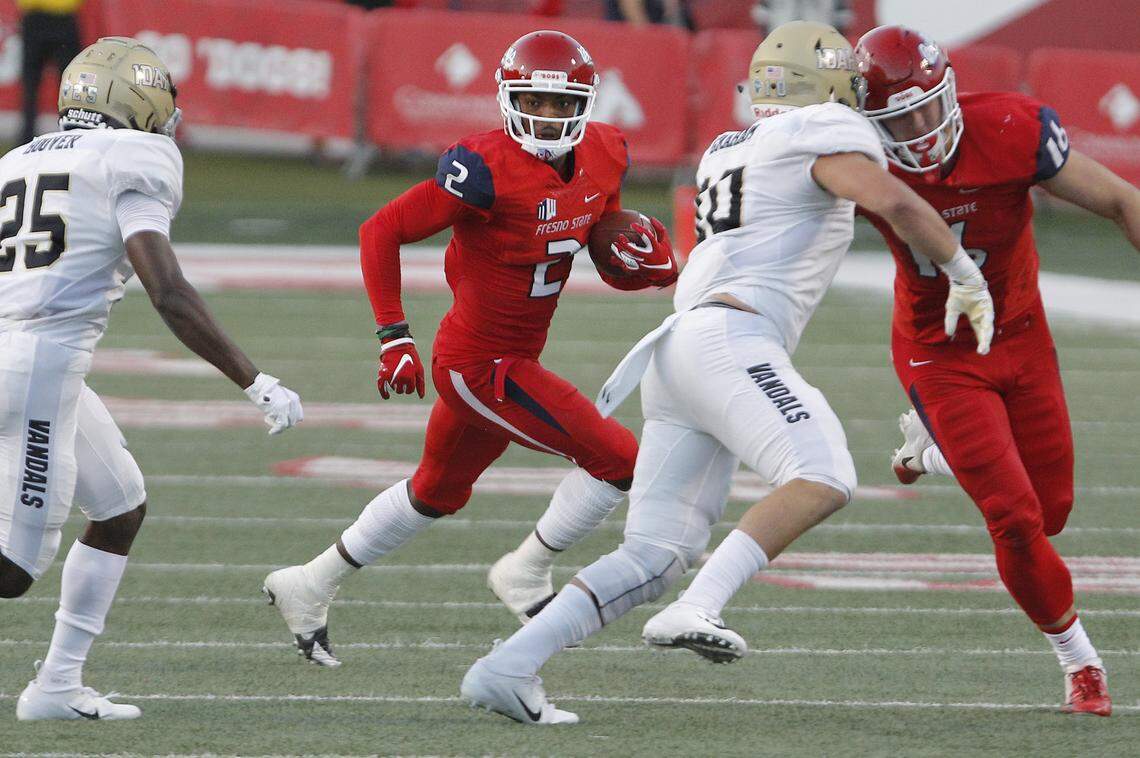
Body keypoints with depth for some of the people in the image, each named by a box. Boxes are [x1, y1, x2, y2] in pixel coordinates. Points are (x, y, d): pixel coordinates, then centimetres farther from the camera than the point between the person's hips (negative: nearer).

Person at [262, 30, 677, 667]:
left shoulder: (602, 159, 0)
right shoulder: (489, 168, -24)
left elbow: (616, 269, 10)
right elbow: (382, 232, -19)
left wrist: (650, 264, -13)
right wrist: (395, 337, -23)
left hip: (514, 360, 9)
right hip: (482, 367, -9)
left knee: (437, 493, 26)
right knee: (619, 461, -11)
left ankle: (310, 588, 40)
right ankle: (527, 572, 8)